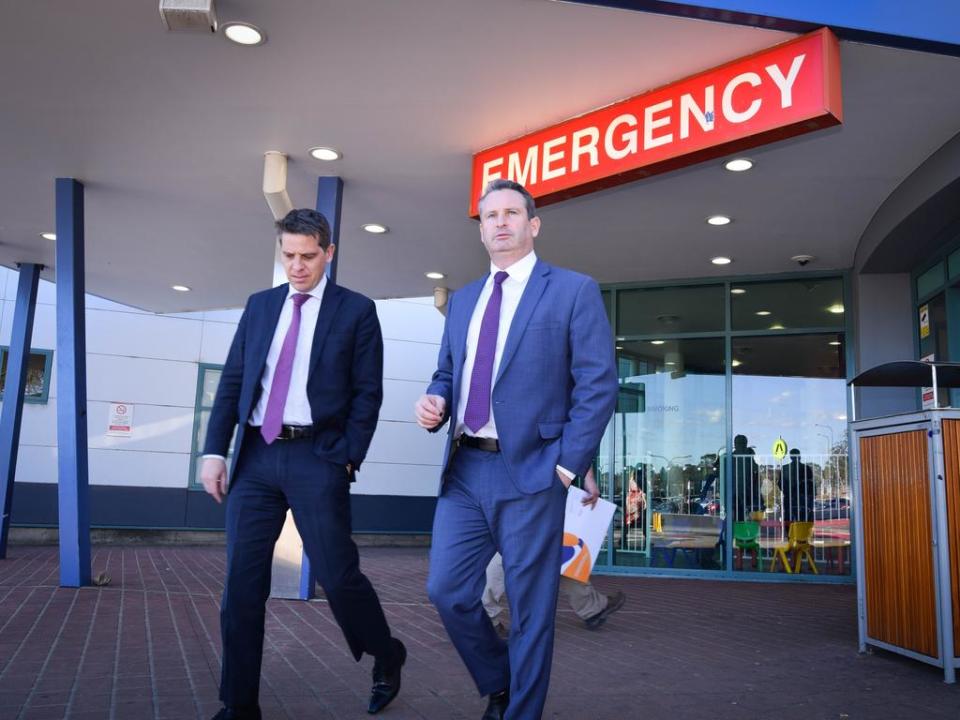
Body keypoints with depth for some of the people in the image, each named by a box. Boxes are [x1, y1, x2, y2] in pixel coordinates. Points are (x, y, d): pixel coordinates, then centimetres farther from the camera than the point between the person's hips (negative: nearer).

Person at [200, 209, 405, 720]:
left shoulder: (356, 311, 2)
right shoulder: (259, 305, 14)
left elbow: (367, 392, -1)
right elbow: (233, 381, 11)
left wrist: (349, 460, -8)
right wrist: (215, 450, 1)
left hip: (317, 458, -4)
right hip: (255, 457, 4)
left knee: (338, 576, 0)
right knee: (242, 582, 4)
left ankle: (388, 659, 28)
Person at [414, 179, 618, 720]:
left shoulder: (574, 290, -2)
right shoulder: (464, 300, 17)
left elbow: (599, 385, -7)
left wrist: (568, 466, -12)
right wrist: (437, 402, -1)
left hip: (529, 472, -5)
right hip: (464, 471, 6)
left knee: (531, 609, 4)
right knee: (448, 591, 7)